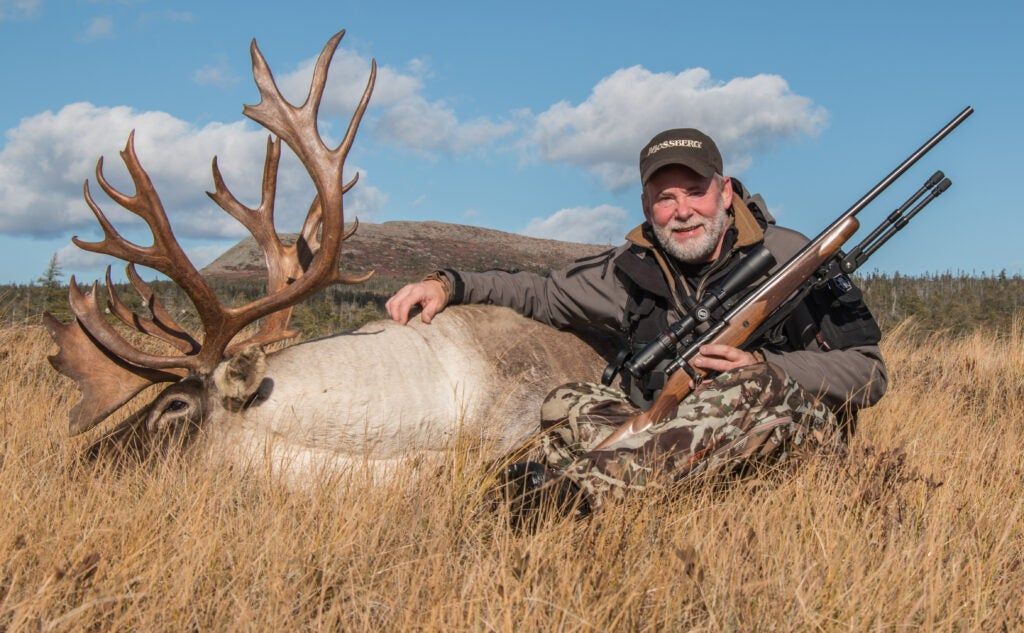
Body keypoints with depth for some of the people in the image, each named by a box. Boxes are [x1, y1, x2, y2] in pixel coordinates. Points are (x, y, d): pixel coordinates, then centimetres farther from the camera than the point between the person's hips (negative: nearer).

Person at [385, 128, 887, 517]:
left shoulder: (787, 258, -7)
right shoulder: (635, 270, 4)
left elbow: (869, 372, -8)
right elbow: (542, 294, 10)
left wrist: (761, 366, -22)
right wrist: (449, 284, -6)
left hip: (798, 430, -3)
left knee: (762, 387, -37)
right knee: (567, 405, -15)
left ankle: (582, 484, -48)